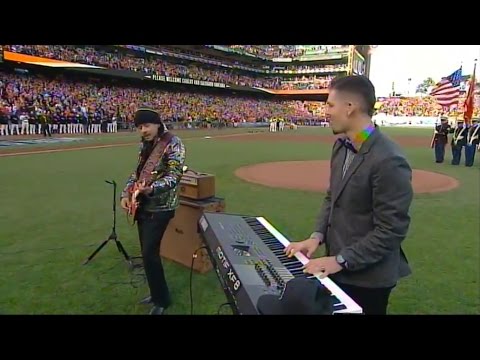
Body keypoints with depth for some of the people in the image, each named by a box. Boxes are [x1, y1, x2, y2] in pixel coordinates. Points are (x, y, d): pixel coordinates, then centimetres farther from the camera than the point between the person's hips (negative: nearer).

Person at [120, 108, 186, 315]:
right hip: (143, 206, 8)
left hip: (160, 208, -8)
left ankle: (162, 300, 9)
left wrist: (152, 188, -34)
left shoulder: (173, 144, -12)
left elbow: (174, 176, -20)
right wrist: (126, 193, 5)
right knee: (146, 252, 13)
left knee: (149, 254, -8)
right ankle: (157, 293, 29)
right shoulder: (145, 144, 12)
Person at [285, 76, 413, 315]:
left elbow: (390, 230, -22)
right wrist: (318, 235, -2)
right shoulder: (341, 146, 1)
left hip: (367, 277, -7)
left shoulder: (388, 161, -25)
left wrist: (341, 260, -20)